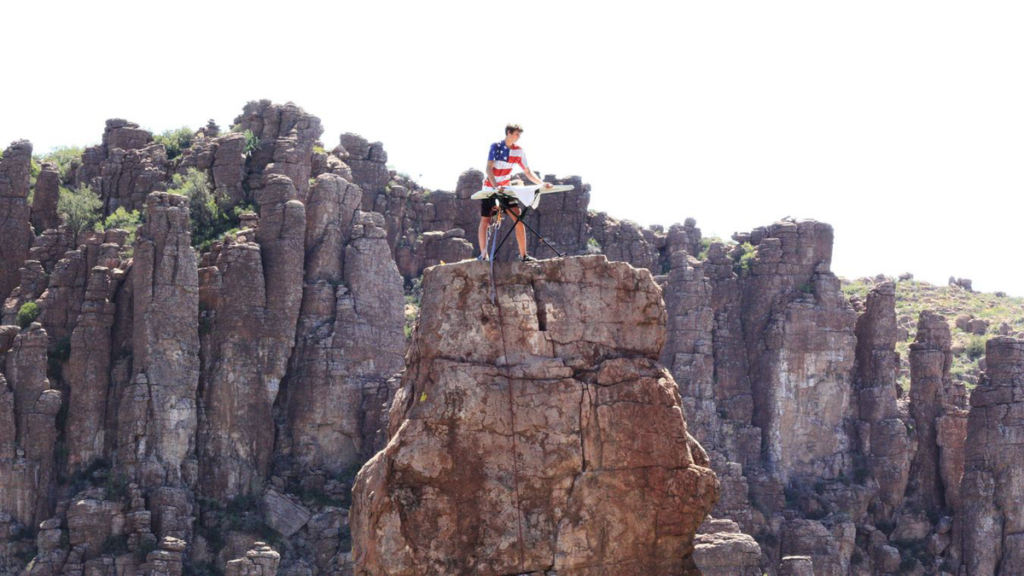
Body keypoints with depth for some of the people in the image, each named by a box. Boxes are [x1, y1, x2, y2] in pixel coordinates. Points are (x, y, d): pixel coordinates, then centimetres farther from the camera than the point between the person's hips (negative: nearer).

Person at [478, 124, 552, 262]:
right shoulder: (495, 146, -15)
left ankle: (523, 255, -5)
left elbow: (528, 172, 0)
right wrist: (495, 186, -39)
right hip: (490, 188, -4)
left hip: (506, 188, 4)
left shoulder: (518, 151, -3)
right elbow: (489, 169, -24)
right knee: (485, 220, -3)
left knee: (518, 217, -7)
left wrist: (541, 184, -15)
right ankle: (483, 255, 2)